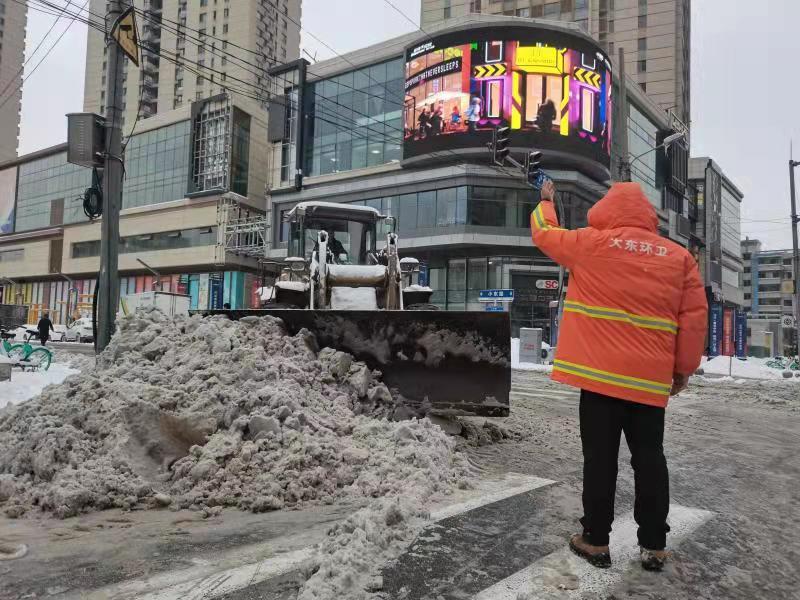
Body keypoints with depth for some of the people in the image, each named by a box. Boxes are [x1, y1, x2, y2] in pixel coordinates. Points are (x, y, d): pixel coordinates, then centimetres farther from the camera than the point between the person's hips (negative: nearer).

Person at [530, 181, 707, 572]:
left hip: (602, 372, -3)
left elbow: (544, 233, 14)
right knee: (649, 458, 11)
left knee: (600, 457, 4)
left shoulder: (591, 243, -2)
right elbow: (695, 316, 5)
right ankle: (653, 547, 18)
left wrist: (546, 201, 33)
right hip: (651, 377, 3)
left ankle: (595, 541, 13)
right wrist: (684, 367, 12)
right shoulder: (679, 256, 7)